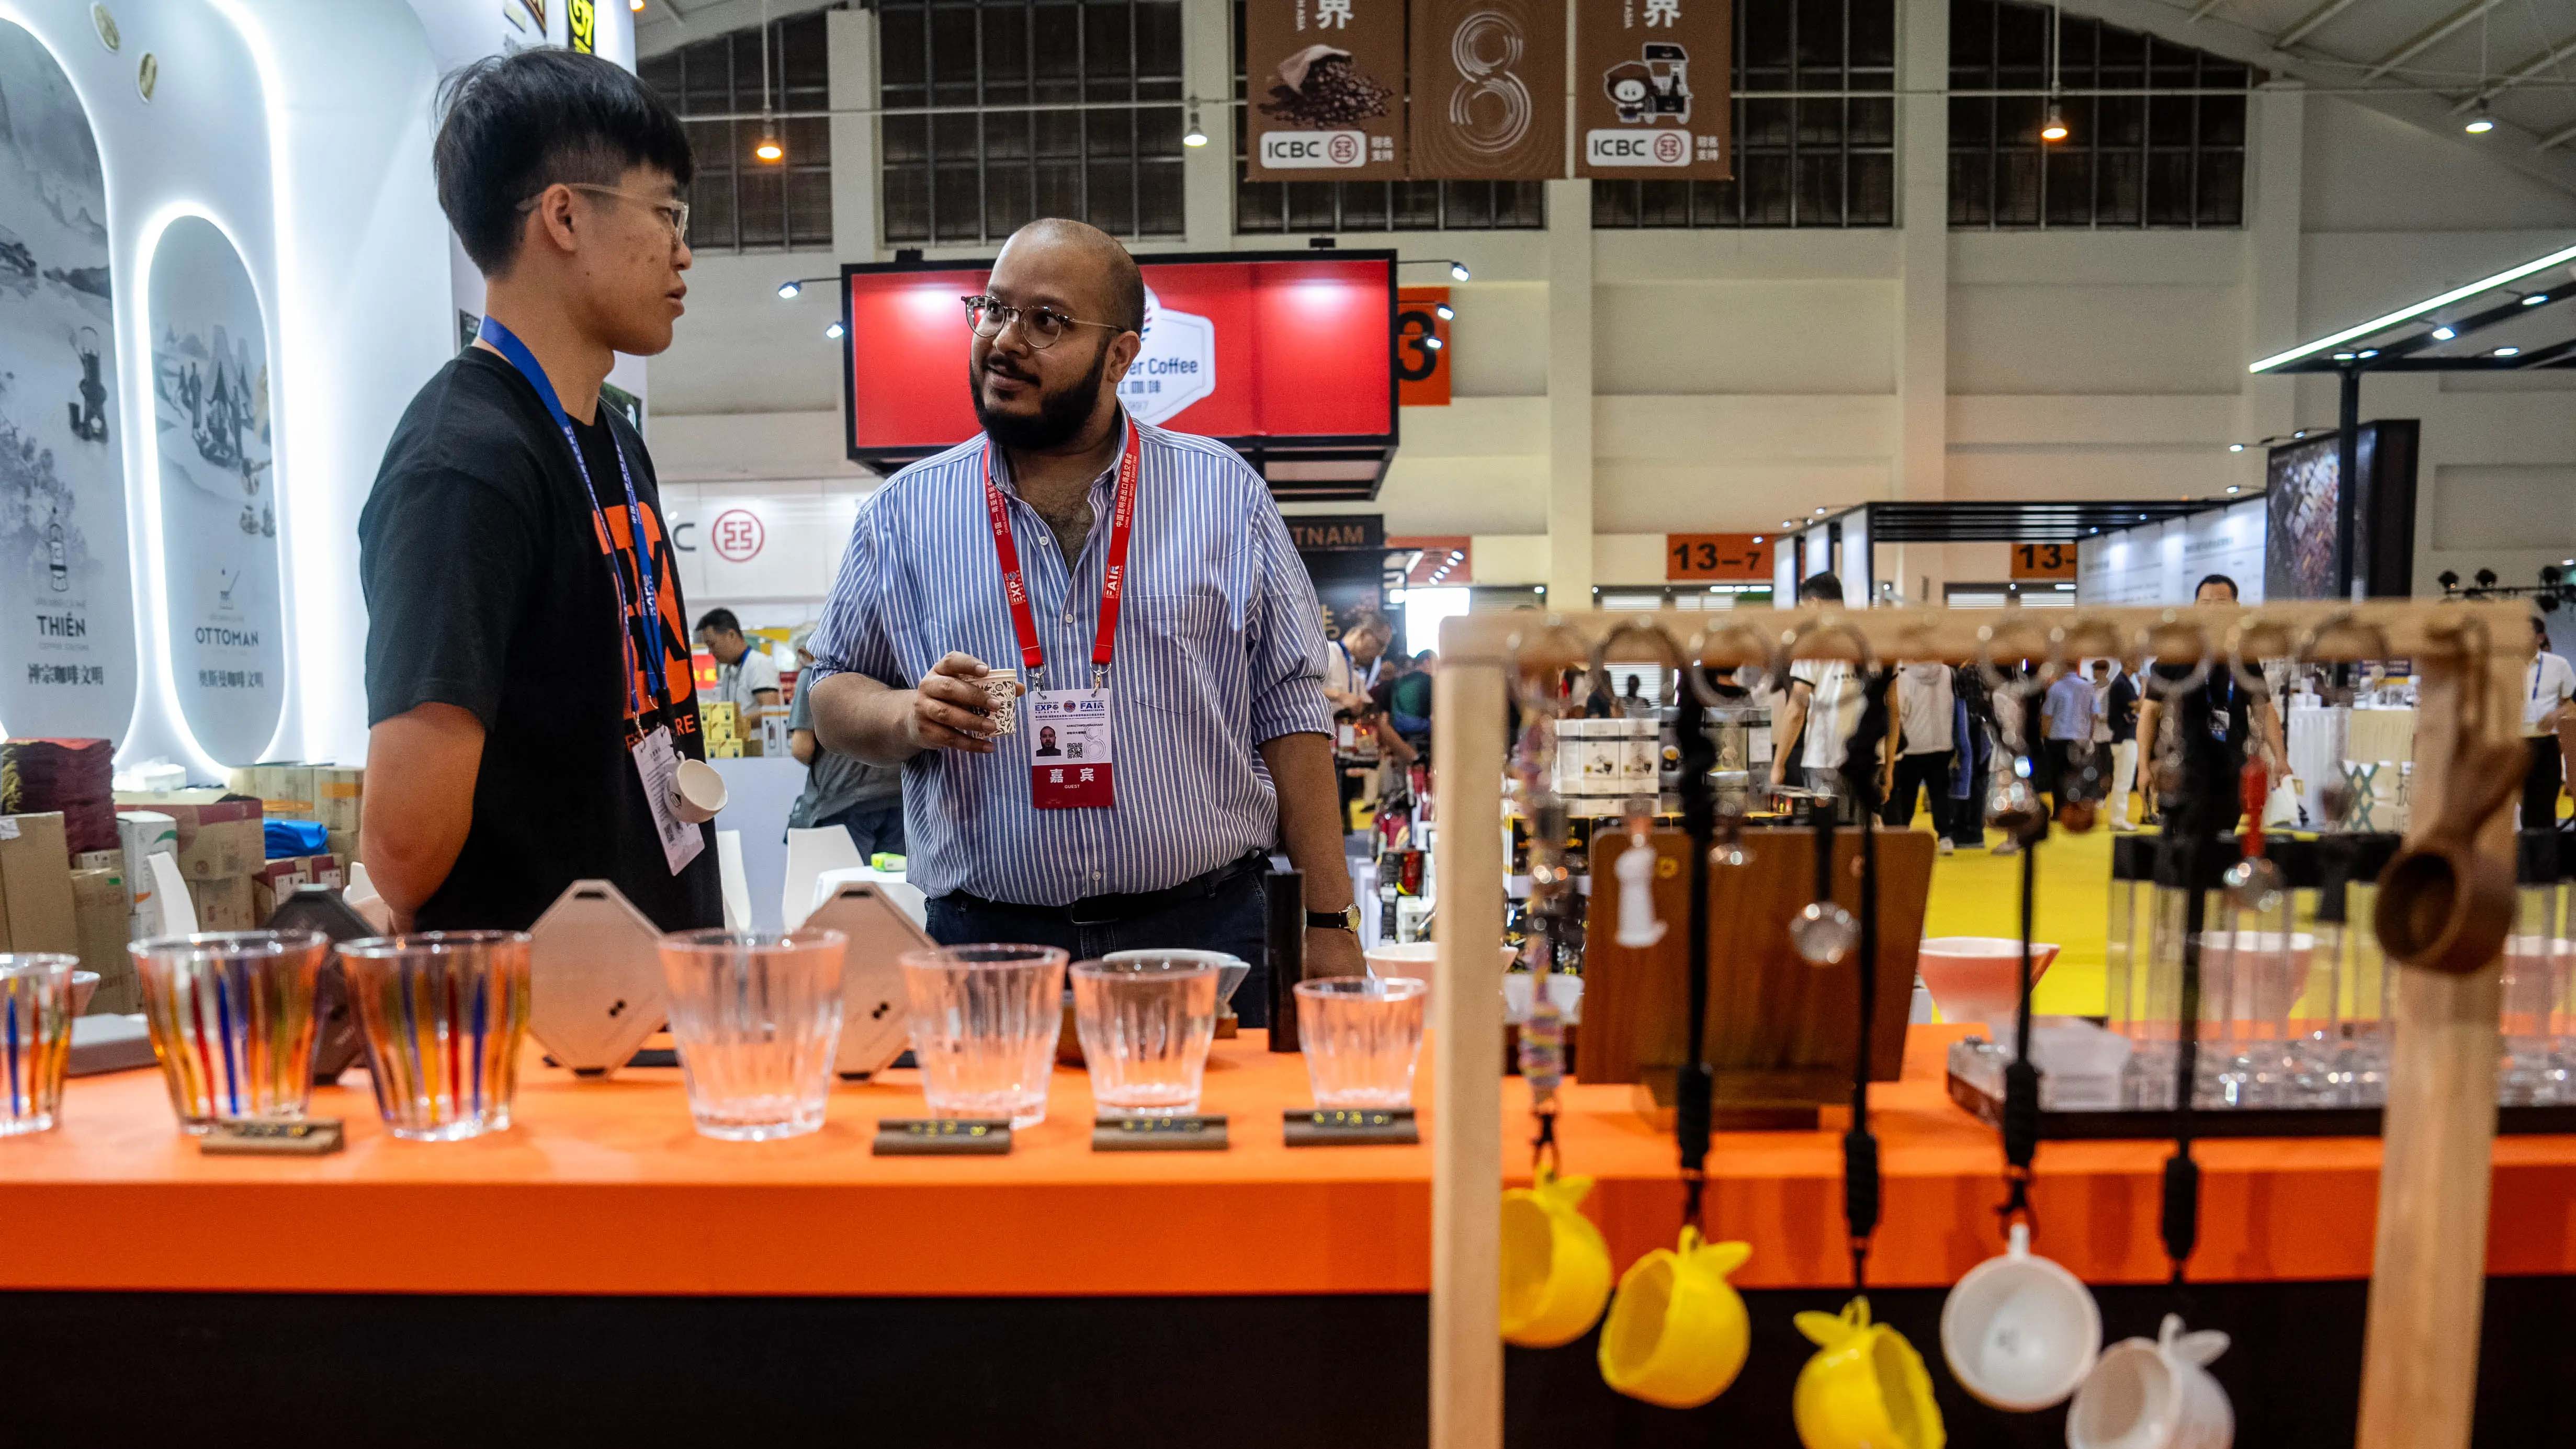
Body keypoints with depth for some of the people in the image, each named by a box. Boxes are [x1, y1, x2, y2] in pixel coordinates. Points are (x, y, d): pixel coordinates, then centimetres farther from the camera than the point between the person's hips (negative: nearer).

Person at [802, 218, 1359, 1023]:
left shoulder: (1225, 494, 4)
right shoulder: (905, 512, 6)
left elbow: (1289, 711, 3)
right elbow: (833, 698, 12)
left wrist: (1331, 927, -2)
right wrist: (908, 717, -12)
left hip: (1204, 930, 0)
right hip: (985, 944, 1)